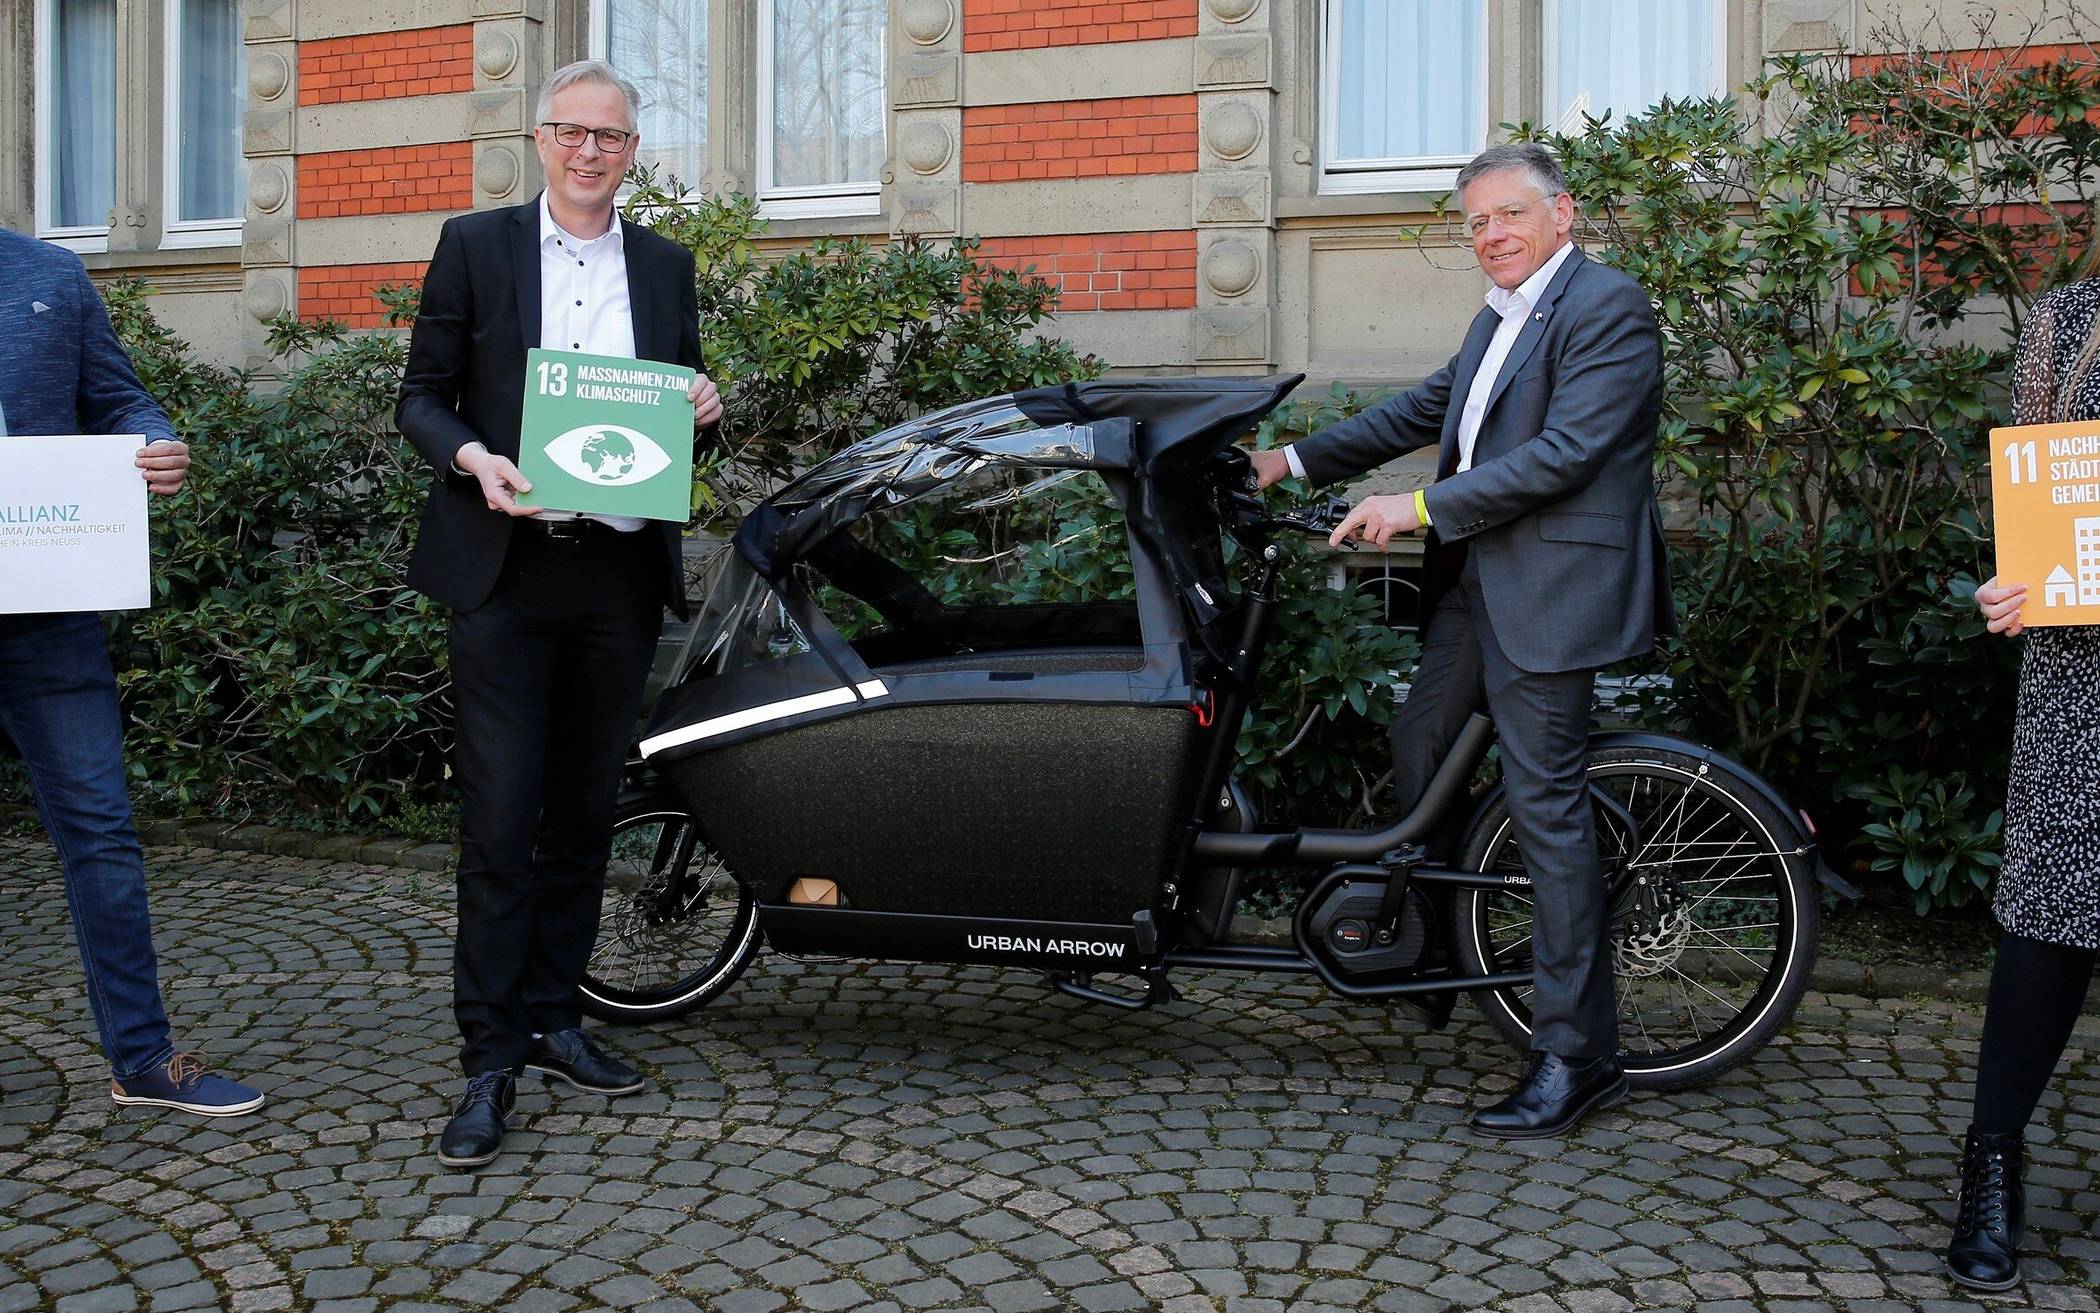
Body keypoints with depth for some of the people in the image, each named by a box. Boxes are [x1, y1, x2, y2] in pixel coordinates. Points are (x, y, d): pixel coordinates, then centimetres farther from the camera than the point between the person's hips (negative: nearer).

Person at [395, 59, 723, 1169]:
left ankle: (551, 1020, 23)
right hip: (506, 568, -3)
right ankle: (489, 1060, 3)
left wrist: (701, 407, -4)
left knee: (584, 814, 10)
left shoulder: (664, 265, 12)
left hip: (621, 572, 4)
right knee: (500, 819, -5)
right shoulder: (474, 244, 4)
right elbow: (420, 398, 4)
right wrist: (473, 458, -16)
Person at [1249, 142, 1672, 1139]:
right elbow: (1422, 411, 26)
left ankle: (1577, 1057, 0)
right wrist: (1296, 460, 21)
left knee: (1546, 805, -8)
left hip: (1550, 591, -10)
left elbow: (1566, 452, -20)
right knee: (1415, 756, 15)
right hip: (1475, 582, 10)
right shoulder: (1499, 318, 20)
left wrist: (1421, 508, -19)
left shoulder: (1608, 308, -11)